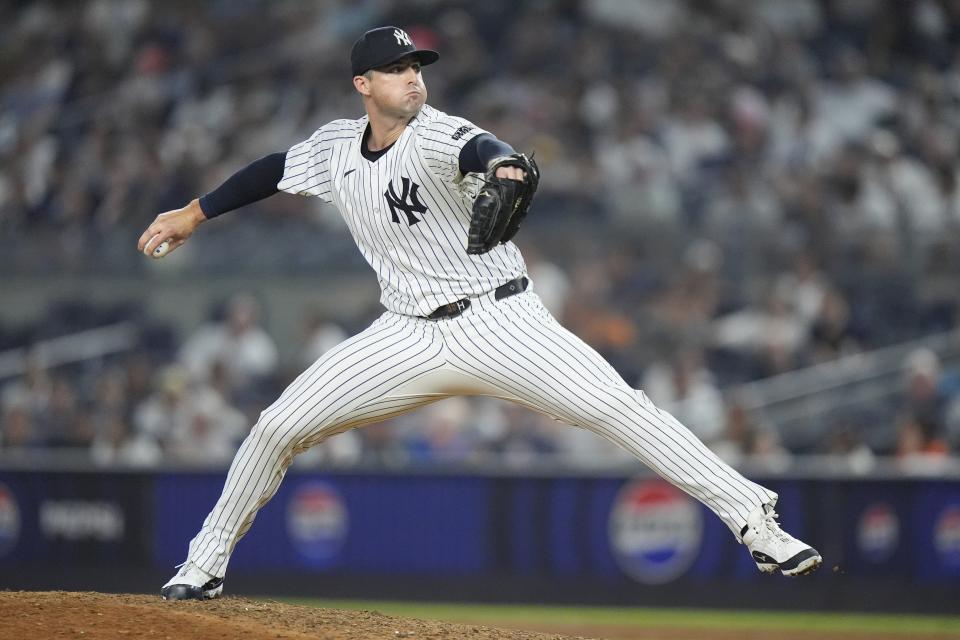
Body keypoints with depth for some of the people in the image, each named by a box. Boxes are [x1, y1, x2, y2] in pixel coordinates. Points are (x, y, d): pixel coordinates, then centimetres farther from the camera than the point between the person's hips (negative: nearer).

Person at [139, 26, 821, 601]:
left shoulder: (437, 135, -16)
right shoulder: (336, 146, 3)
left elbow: (476, 147, -40)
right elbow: (277, 170, 24)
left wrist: (500, 168, -64)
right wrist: (193, 215, 27)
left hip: (501, 322, -5)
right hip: (410, 336, 5)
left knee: (616, 406, -22)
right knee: (278, 427, -1)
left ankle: (753, 519, -21)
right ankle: (205, 565, 18)